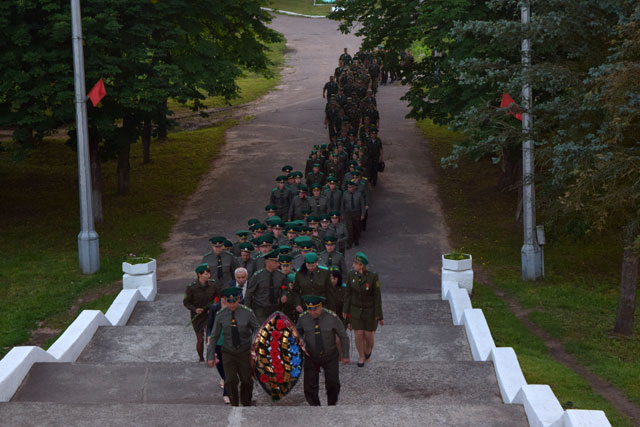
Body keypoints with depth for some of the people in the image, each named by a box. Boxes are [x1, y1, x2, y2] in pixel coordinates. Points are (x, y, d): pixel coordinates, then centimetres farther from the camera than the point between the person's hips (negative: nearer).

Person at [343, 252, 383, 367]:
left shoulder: (373, 277, -21)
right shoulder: (351, 274, -10)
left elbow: (377, 296, -13)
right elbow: (348, 293, 1)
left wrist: (379, 316, -10)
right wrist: (345, 310, 3)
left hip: (370, 310, -2)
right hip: (356, 309, 2)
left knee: (368, 335, 3)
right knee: (358, 334, 0)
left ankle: (368, 349, 37)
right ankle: (361, 356, 24)